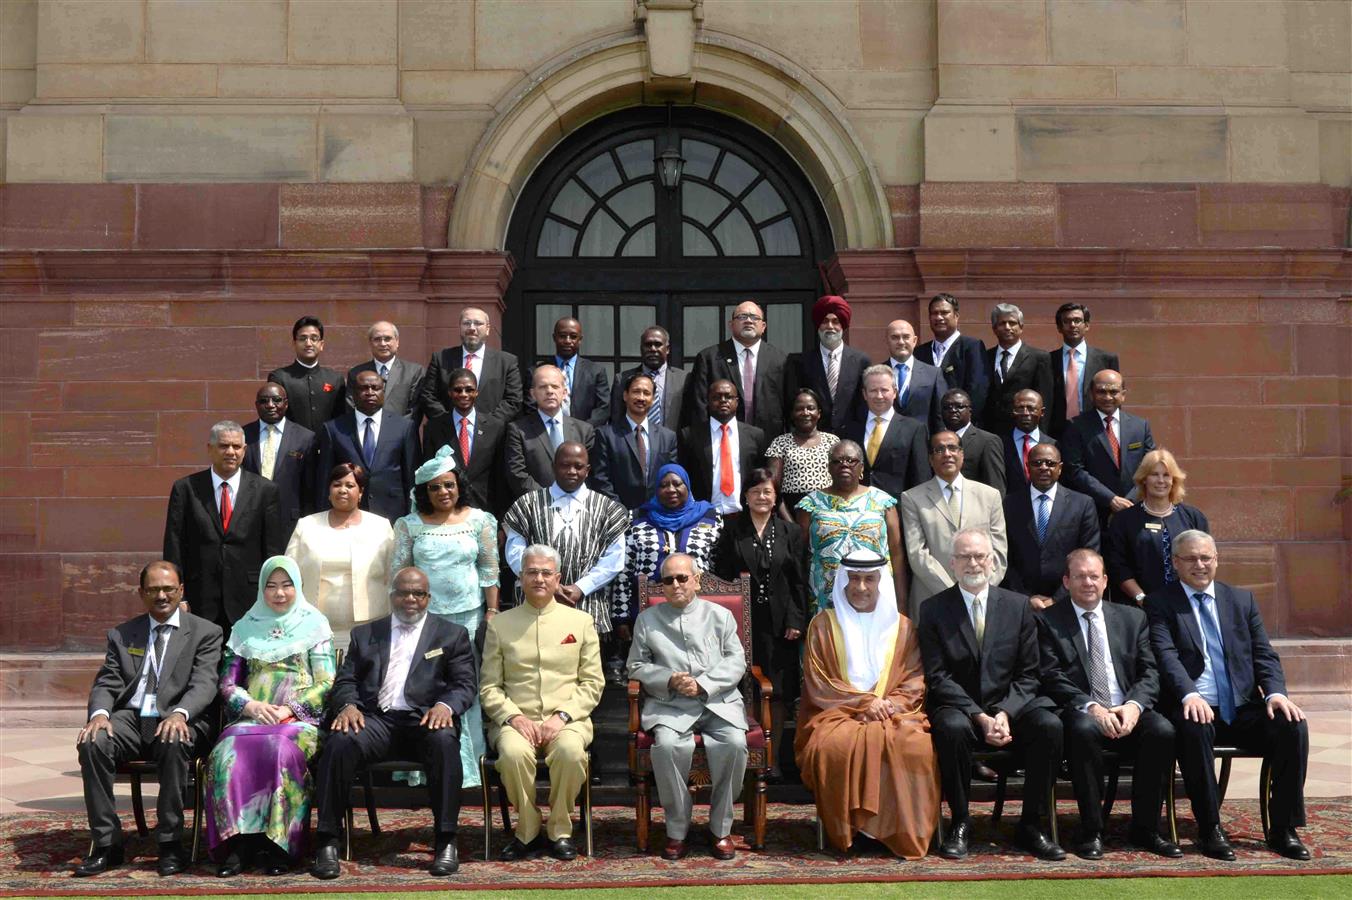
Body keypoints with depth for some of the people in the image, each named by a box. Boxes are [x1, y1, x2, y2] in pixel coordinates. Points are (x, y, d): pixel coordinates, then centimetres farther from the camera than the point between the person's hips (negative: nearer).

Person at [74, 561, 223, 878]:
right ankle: (106, 844, -20)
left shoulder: (205, 632, 8)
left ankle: (171, 844, -27)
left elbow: (204, 684, -6)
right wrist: (99, 713, -15)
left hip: (180, 721, -3)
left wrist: (180, 714, -27)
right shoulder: (122, 635, 19)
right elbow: (106, 684, 9)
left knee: (173, 743, -38)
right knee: (92, 743, -28)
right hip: (131, 719, 3)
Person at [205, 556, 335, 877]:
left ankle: (276, 846, -31)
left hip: (299, 719, -2)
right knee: (228, 753, -32)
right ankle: (235, 842, -31)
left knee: (282, 752, -37)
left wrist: (289, 709, -11)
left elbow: (326, 683, 4)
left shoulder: (314, 625, 12)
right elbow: (227, 683, 15)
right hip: (252, 717, 2)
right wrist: (249, 705, -7)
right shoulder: (246, 628, 20)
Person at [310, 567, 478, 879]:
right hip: (376, 718, 2)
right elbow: (345, 681, 15)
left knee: (444, 742, -36)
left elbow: (466, 685, 7)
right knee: (339, 742, -31)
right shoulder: (365, 634, 23)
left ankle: (445, 841, -29)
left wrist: (445, 705, -15)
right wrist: (348, 705, -9)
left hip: (425, 719, -1)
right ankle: (327, 841, -25)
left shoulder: (452, 634, 17)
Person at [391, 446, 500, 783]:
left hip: (468, 615, 0)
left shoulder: (479, 521, 4)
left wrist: (492, 612, -1)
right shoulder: (409, 525, 5)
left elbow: (489, 571, 4)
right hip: (423, 616, 0)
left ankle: (465, 765, 8)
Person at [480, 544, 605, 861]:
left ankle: (559, 832, -12)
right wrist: (513, 717, -9)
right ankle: (528, 832, -12)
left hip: (567, 719, 0)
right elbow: (489, 686, 9)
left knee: (571, 751, -34)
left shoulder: (580, 622, 12)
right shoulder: (500, 624, 12)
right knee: (513, 752, -34)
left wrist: (562, 716, -8)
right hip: (515, 719, 0)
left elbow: (593, 683, 8)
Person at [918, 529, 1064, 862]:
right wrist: (980, 717, -17)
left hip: (1009, 708, 2)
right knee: (952, 728, -36)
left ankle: (1031, 825, -13)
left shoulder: (1018, 606, 8)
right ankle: (960, 824, -17)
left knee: (1049, 725, -27)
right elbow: (937, 677, -5)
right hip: (958, 708, -2)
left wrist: (1004, 714, -14)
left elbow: (1027, 674, 5)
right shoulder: (934, 609, 2)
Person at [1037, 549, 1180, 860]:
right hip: (1080, 713, -3)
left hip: (1127, 714, 3)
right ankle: (1091, 832, -25)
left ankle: (1145, 828, -14)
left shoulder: (1133, 618, 17)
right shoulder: (1049, 621, 8)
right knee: (1083, 729, -37)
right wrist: (1091, 707, -19)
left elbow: (1149, 674, 9)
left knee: (1162, 730, -28)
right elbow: (1052, 678, -3)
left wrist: (1133, 705, -13)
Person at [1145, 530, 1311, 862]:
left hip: (1242, 709, 4)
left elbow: (1264, 654, 11)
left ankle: (1283, 829, -11)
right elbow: (1166, 655, -10)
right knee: (1194, 728, -37)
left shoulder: (1242, 600, 17)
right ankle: (1210, 830, -24)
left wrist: (1275, 693, -9)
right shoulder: (1160, 604, 5)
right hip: (1195, 709, -4)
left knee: (1292, 725, -23)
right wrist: (1189, 694, -28)